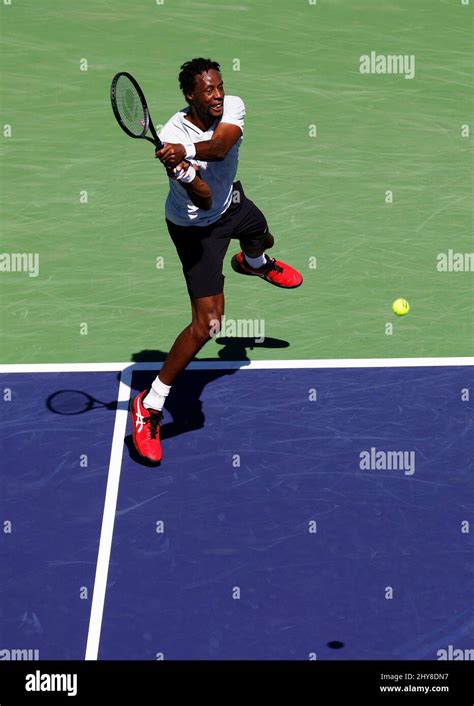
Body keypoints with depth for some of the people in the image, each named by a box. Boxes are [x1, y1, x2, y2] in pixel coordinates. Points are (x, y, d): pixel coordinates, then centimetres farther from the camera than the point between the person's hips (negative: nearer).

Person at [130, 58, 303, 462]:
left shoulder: (233, 107, -20)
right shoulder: (172, 139, -33)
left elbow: (220, 145, -42)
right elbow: (204, 201, -40)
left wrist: (187, 151, -60)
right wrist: (181, 169, -59)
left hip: (231, 202, 7)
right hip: (196, 227, -7)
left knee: (263, 239, 40)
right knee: (207, 323, -15)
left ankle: (252, 263, 83)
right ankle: (149, 405, -3)